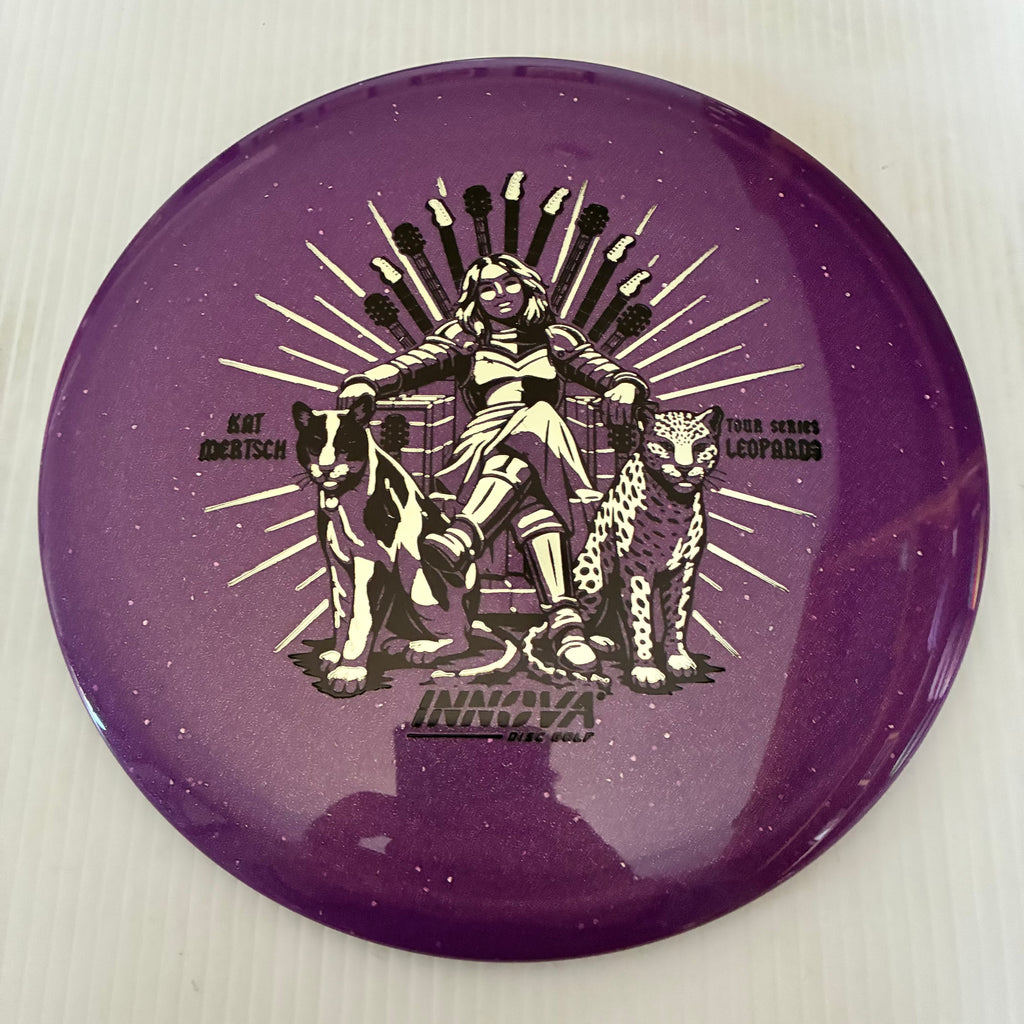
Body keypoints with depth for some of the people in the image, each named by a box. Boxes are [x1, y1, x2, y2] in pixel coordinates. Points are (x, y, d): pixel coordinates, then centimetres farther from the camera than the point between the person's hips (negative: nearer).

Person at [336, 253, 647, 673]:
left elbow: (603, 369, 18)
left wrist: (624, 387, -8)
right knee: (532, 496, -37)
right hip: (486, 441, 0)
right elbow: (411, 362, 7)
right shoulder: (462, 338, 24)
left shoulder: (556, 338, 28)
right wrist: (364, 382, -13)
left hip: (548, 442, 1)